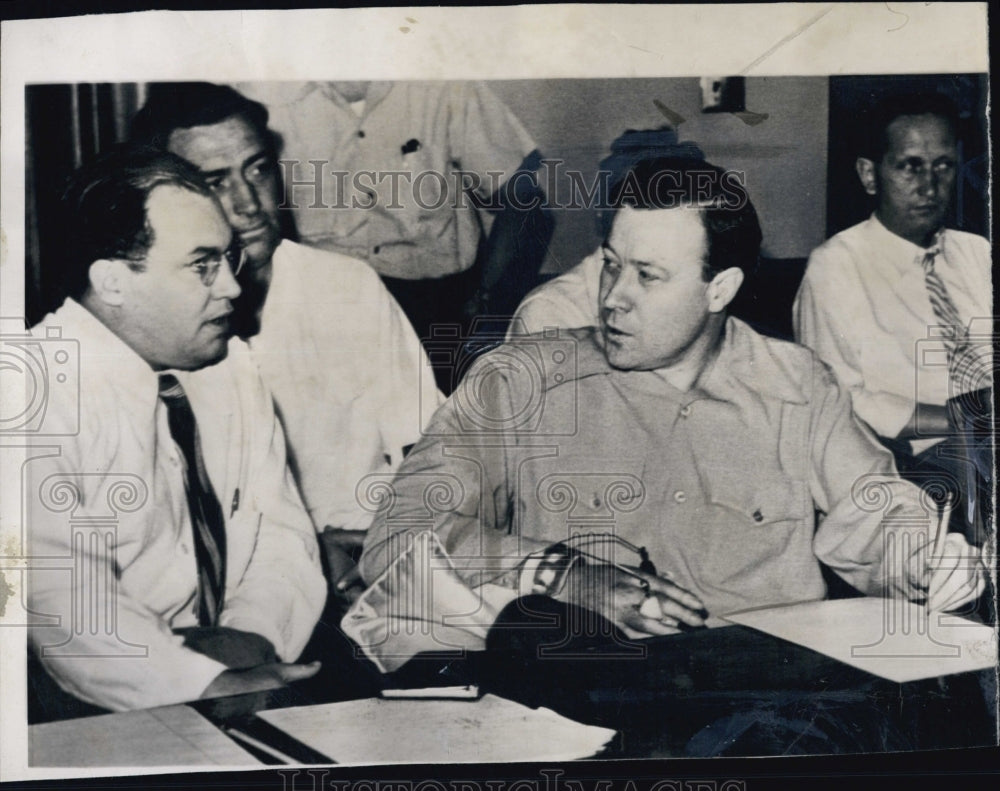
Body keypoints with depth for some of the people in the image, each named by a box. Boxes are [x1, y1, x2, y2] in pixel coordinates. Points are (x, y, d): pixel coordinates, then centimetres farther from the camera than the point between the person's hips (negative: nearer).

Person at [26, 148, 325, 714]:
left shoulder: (232, 365, 8)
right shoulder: (44, 396, -13)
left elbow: (283, 534, 6)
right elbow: (64, 610, -19)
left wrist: (253, 635, -12)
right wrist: (210, 686, -28)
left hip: (244, 669, 5)